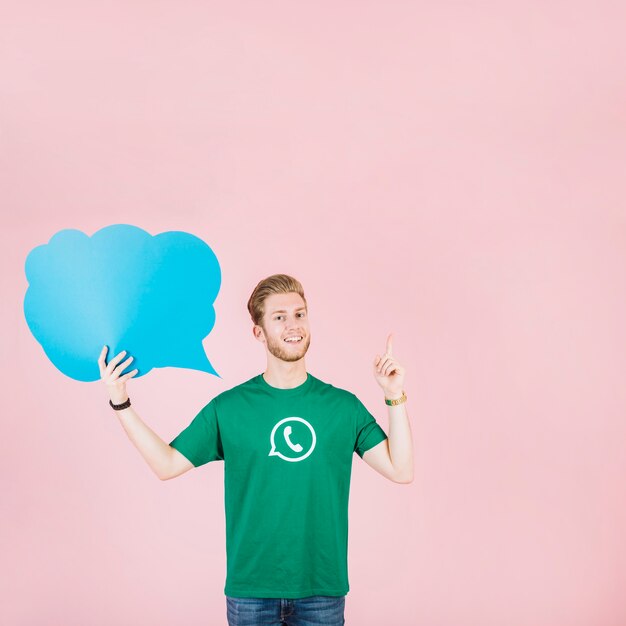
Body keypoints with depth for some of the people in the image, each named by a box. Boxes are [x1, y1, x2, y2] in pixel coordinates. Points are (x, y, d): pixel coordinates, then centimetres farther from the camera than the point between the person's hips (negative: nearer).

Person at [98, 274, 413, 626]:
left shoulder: (344, 406, 0)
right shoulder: (228, 407, -1)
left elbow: (401, 471, -4)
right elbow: (167, 464, 2)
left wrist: (396, 396, -12)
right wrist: (120, 402, -5)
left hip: (323, 590, 1)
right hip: (250, 589, 0)